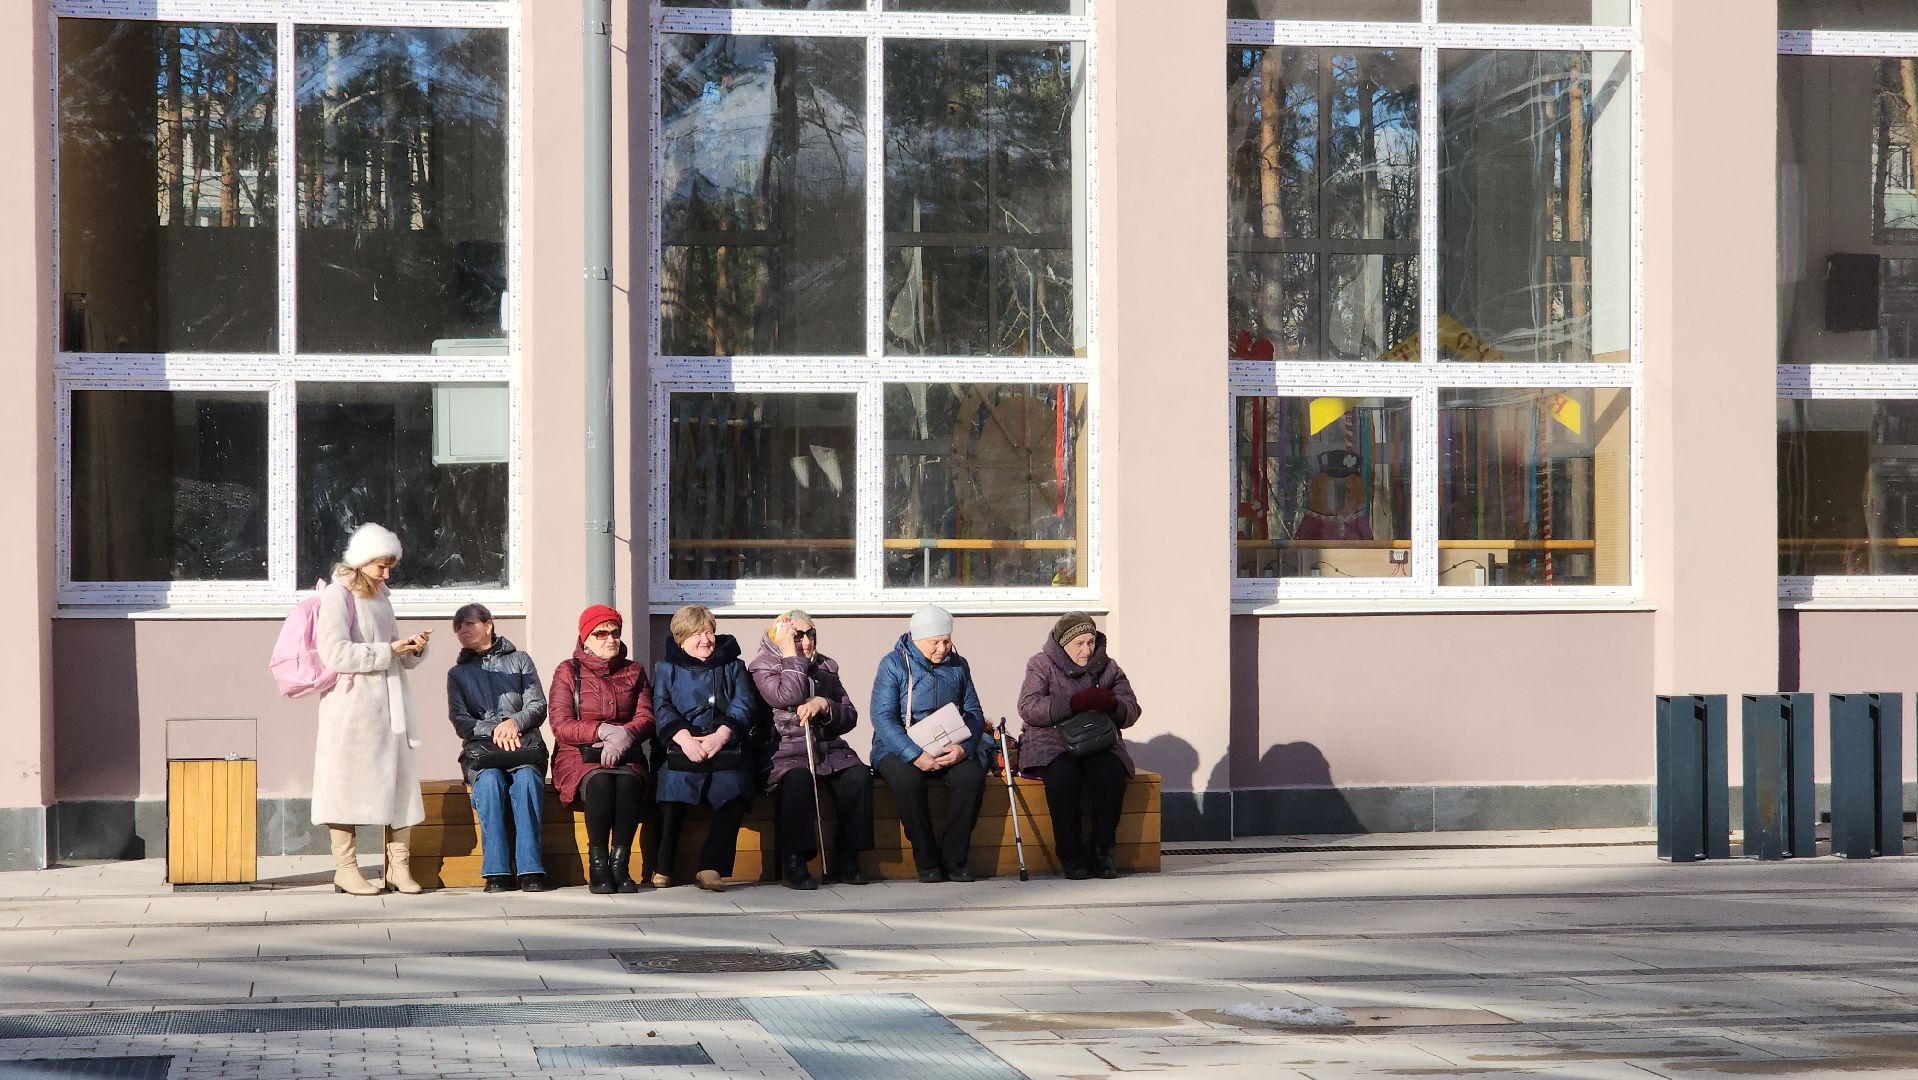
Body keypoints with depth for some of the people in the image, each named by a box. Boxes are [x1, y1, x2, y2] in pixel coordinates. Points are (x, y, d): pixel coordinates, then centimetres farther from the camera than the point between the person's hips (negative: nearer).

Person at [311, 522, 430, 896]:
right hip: (350, 707, -8)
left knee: (399, 780, 3)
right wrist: (388, 651, -17)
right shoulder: (337, 596, -6)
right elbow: (335, 653, -18)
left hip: (387, 707, 8)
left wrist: (413, 649, 1)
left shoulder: (380, 598, 19)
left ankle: (398, 866, 6)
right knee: (347, 781, -4)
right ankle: (345, 868, 1)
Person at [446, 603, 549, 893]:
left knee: (527, 779, -36)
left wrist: (514, 722, -12)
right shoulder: (457, 673, 23)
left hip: (524, 743, 0)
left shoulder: (519, 660, 20)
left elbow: (538, 707, 9)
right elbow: (460, 722, 8)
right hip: (480, 748, 1)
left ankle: (530, 869, -41)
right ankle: (497, 871, -40)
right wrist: (493, 730, -10)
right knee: (489, 781, -35)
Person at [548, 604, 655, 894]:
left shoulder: (634, 671, 17)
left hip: (625, 756, 2)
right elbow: (560, 725, -3)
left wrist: (624, 736, -17)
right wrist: (603, 731, -18)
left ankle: (620, 864, -33)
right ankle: (597, 866, -30)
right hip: (580, 757, -2)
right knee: (600, 781, -37)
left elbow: (646, 718, 6)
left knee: (628, 781, -35)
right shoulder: (568, 671, 8)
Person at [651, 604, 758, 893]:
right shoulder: (667, 669, 19)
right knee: (674, 782, -33)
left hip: (725, 748, 1)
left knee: (733, 786, -32)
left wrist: (720, 736, -14)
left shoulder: (733, 667, 21)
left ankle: (711, 867, -35)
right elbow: (662, 708, 3)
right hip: (681, 747, -1)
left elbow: (744, 705, 6)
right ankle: (662, 867, -25)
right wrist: (684, 738, -17)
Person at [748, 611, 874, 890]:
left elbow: (850, 717, 12)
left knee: (858, 776, -25)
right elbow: (789, 696, -15)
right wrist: (791, 655, -8)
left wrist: (823, 705, -7)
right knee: (797, 780, -38)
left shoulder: (825, 667, 19)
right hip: (786, 753, -4)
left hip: (829, 751, 4)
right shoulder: (763, 667, 6)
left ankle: (845, 860, -18)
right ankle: (794, 862, -31)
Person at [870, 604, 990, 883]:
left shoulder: (958, 665, 10)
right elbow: (882, 717, -13)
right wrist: (914, 755, -26)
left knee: (972, 775, -29)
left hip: (948, 748, 3)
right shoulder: (894, 664, -5)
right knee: (908, 779, -37)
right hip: (899, 747, -3)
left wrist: (964, 748, -16)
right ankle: (926, 861, -25)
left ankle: (954, 859, -20)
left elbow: (974, 713, 6)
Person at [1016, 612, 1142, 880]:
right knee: (1063, 777, -36)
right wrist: (1075, 703, -24)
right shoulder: (1041, 665, 2)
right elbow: (1029, 708, -13)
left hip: (1098, 744, 3)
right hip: (1052, 743, -3)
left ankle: (1103, 851, -19)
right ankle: (1070, 855, -25)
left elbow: (1131, 711, 7)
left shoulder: (1107, 667, 13)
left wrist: (1112, 705, -17)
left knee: (1113, 774, -30)